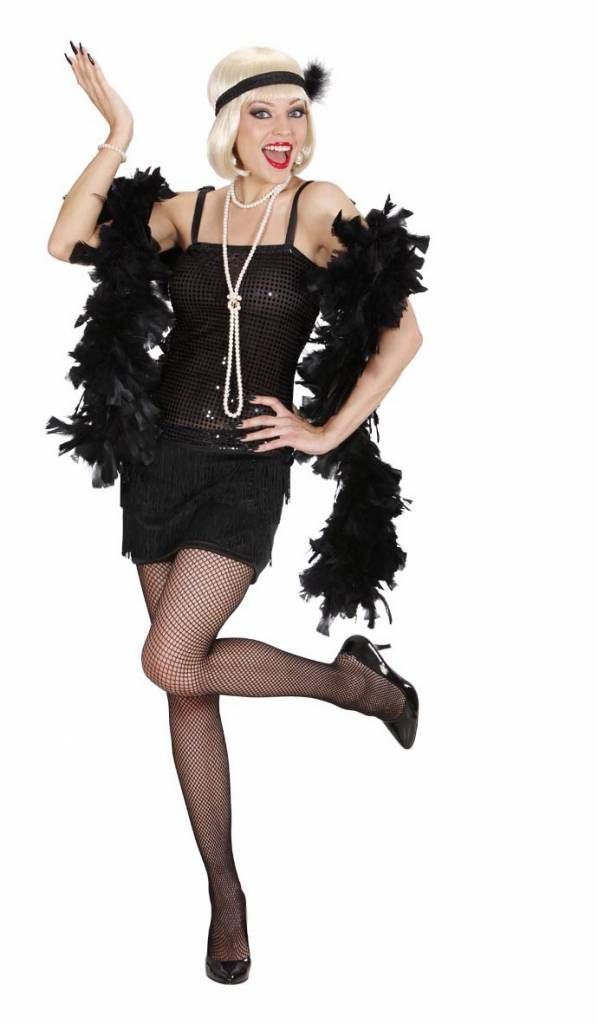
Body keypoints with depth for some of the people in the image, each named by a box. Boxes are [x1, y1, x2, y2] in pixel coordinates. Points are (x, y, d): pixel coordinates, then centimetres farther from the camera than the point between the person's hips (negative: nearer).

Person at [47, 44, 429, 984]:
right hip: (162, 458, 4)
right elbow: (67, 243, -9)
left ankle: (352, 678, 6)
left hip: (246, 470, -4)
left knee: (171, 662, -18)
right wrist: (118, 134, -10)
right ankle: (225, 895, 20)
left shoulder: (320, 207, -3)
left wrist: (329, 431, -6)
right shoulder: (183, 211, 5)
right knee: (188, 686, 7)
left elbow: (402, 331, -4)